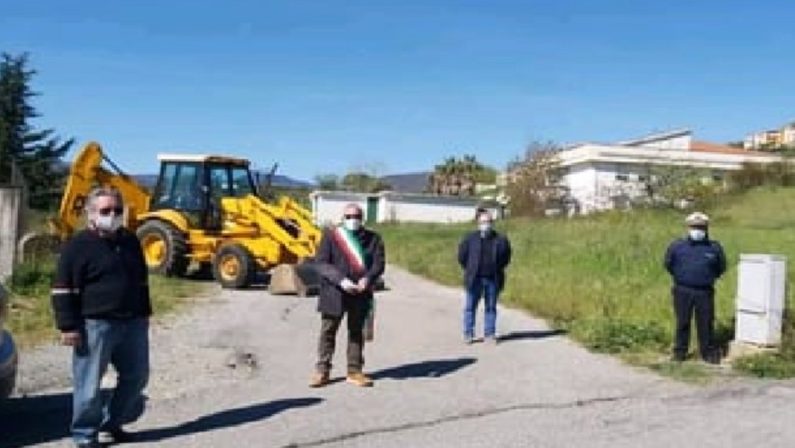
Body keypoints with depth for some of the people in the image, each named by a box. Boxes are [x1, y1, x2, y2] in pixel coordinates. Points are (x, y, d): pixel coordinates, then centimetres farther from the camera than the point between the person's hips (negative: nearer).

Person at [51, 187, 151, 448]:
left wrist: (144, 315, 19)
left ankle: (110, 425, 25)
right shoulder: (77, 246, -6)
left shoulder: (130, 242, 13)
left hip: (133, 323, 6)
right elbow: (63, 290, -8)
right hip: (95, 325, -6)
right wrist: (68, 326, -13)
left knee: (136, 376, 10)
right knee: (89, 382, 0)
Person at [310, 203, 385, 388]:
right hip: (334, 292, -2)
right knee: (328, 331, 4)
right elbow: (321, 263, -8)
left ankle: (355, 371, 20)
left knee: (356, 331, 11)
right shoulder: (330, 235, -1)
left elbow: (378, 263, -1)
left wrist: (367, 279, -21)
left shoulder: (372, 238, 5)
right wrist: (340, 280, -21)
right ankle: (322, 370, 13)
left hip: (360, 293, 2)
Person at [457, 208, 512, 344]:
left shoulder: (501, 240, -1)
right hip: (475, 280, -1)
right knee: (470, 306, 2)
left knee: (491, 307, 8)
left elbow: (506, 258, 11)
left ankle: (489, 334, 17)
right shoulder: (470, 239, -3)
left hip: (493, 280, 1)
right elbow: (462, 256, 6)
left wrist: (497, 270, 6)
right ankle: (468, 334, 10)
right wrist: (470, 271, 5)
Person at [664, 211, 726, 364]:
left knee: (706, 323, 6)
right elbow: (668, 264, 12)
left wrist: (710, 279, 12)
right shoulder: (677, 246, -2)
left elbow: (721, 268, 15)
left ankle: (708, 352, 18)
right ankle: (680, 351, 17)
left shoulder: (714, 248, 0)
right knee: (682, 322, 7)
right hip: (683, 291, 0)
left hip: (705, 292, 1)